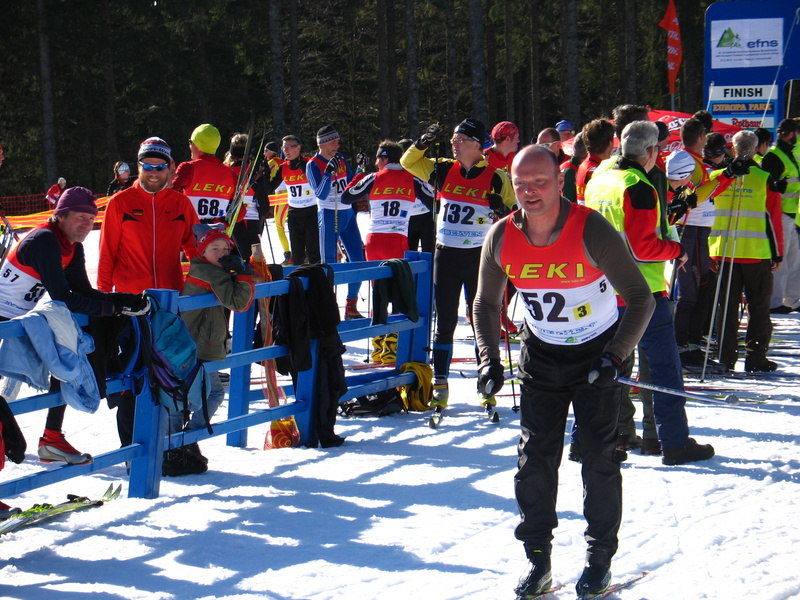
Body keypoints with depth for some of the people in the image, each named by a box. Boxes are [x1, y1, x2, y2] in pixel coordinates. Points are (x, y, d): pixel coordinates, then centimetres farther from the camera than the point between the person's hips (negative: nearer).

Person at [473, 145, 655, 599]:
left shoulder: (592, 231, -23)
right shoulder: (501, 238, -12)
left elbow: (640, 298, -17)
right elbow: (487, 305, 5)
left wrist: (615, 356, -25)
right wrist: (490, 359, -8)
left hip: (597, 353, -3)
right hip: (541, 355, 3)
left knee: (599, 458, -2)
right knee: (535, 458, 0)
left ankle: (600, 560, 13)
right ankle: (538, 561, 11)